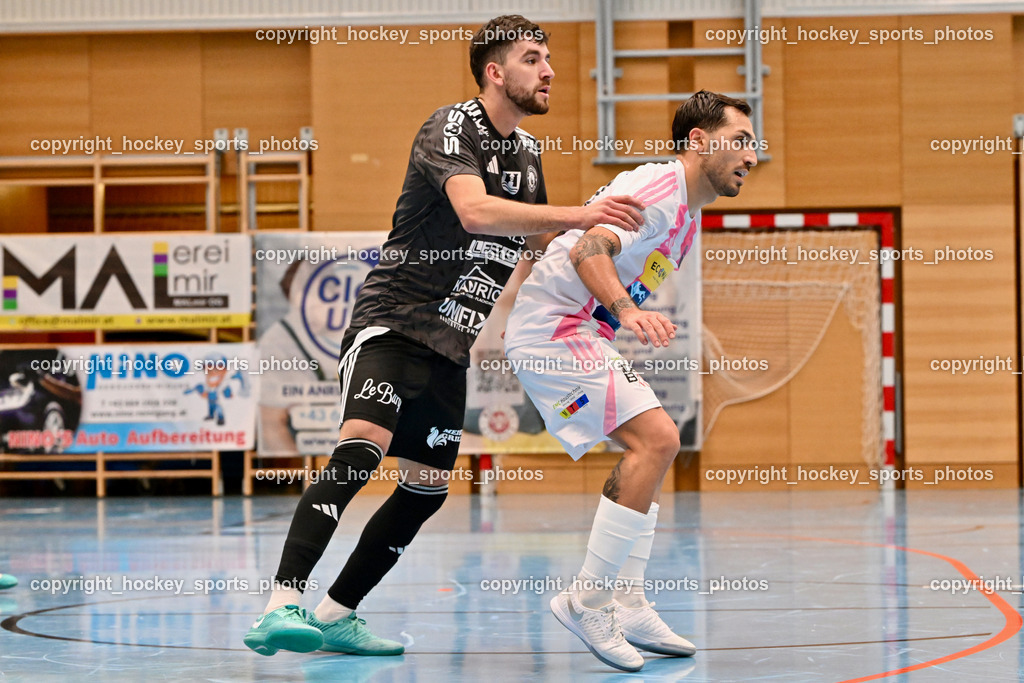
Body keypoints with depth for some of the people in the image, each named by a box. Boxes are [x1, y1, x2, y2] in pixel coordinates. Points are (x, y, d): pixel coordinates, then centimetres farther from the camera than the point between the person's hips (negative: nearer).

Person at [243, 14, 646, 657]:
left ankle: (336, 615, 20)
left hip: (450, 345, 9)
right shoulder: (452, 128, -13)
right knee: (362, 447, -28)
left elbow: (538, 242, 30)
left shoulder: (527, 152, 13)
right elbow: (474, 211, -32)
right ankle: (281, 609, -34)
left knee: (428, 488, 8)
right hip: (393, 321, -9)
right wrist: (577, 214, -34)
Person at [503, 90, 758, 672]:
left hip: (584, 334, 11)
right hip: (552, 325, -11)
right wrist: (629, 311, -45)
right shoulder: (658, 187, -15)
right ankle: (589, 599, -15)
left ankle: (627, 608, 13)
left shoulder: (688, 213, 17)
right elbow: (588, 252, -30)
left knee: (649, 446, 14)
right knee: (656, 438, -20)